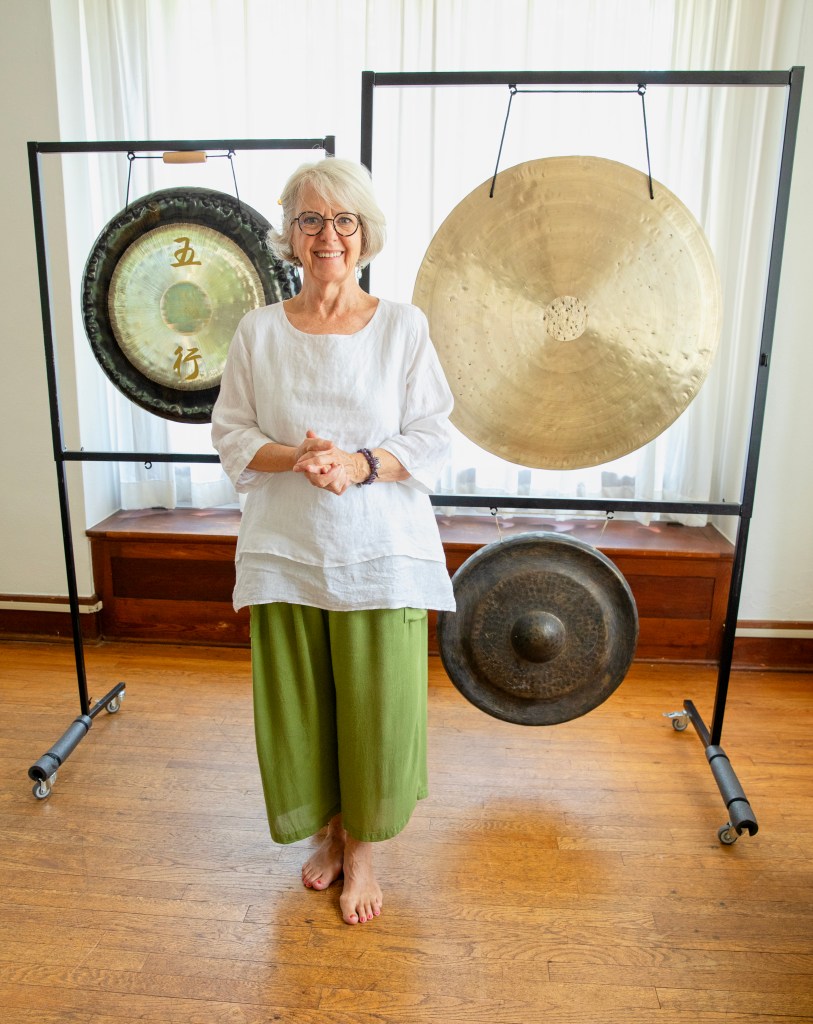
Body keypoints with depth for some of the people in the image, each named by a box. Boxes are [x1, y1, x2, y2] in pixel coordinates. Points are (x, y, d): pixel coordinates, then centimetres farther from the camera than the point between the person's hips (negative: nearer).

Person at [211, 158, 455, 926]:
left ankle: (361, 849, 31)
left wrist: (358, 464, -20)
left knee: (376, 707, 5)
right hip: (285, 550, 2)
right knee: (299, 707, 12)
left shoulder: (403, 326, -1)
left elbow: (432, 440, -3)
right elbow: (232, 436, 3)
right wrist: (295, 457, -16)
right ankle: (325, 832, 39)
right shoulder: (259, 330, 3)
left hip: (380, 552, -1)